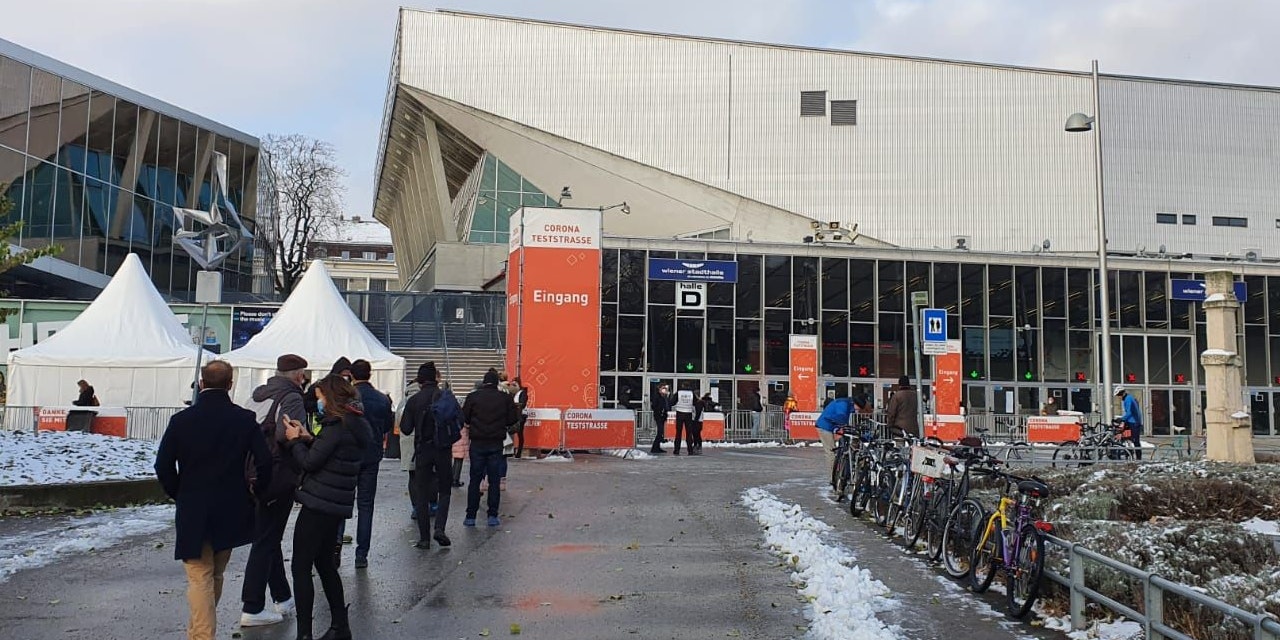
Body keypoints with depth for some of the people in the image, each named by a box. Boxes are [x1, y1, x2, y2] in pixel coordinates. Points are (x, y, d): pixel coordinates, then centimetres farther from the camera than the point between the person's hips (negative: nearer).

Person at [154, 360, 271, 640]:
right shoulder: (245, 419, -6)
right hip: (230, 511, 3)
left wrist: (179, 494, 9)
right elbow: (264, 462, -9)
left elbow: (163, 465, -7)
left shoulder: (182, 419, -8)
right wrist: (255, 491, 9)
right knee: (216, 575, 20)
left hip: (193, 511, -2)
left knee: (200, 579, 3)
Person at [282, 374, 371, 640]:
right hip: (337, 505, 10)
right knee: (325, 563, 19)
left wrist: (294, 440, -2)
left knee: (301, 567, -3)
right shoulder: (356, 424, 12)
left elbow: (310, 462, -17)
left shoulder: (337, 426, -18)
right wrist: (309, 439, 5)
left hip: (318, 505, -10)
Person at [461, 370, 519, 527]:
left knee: (474, 480, 6)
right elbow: (512, 421, 0)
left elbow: (464, 419, -1)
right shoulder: (505, 398, -1)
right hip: (496, 444, 0)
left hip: (477, 443, 0)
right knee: (494, 481, 6)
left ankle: (470, 516, 6)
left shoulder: (473, 396, -2)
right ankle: (493, 517, 5)